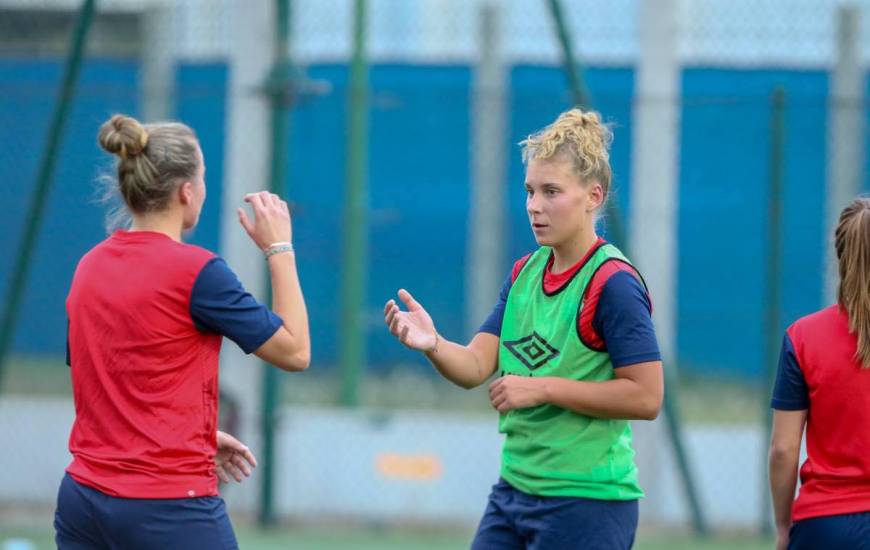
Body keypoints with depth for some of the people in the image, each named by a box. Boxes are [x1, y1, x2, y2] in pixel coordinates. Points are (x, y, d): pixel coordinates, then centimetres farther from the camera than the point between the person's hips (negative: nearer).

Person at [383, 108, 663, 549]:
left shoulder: (612, 282, -13)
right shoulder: (524, 273, 11)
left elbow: (645, 396, -17)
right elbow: (476, 366, 2)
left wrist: (543, 388, -19)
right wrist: (432, 345, -20)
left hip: (585, 502, -8)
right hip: (514, 491, 8)